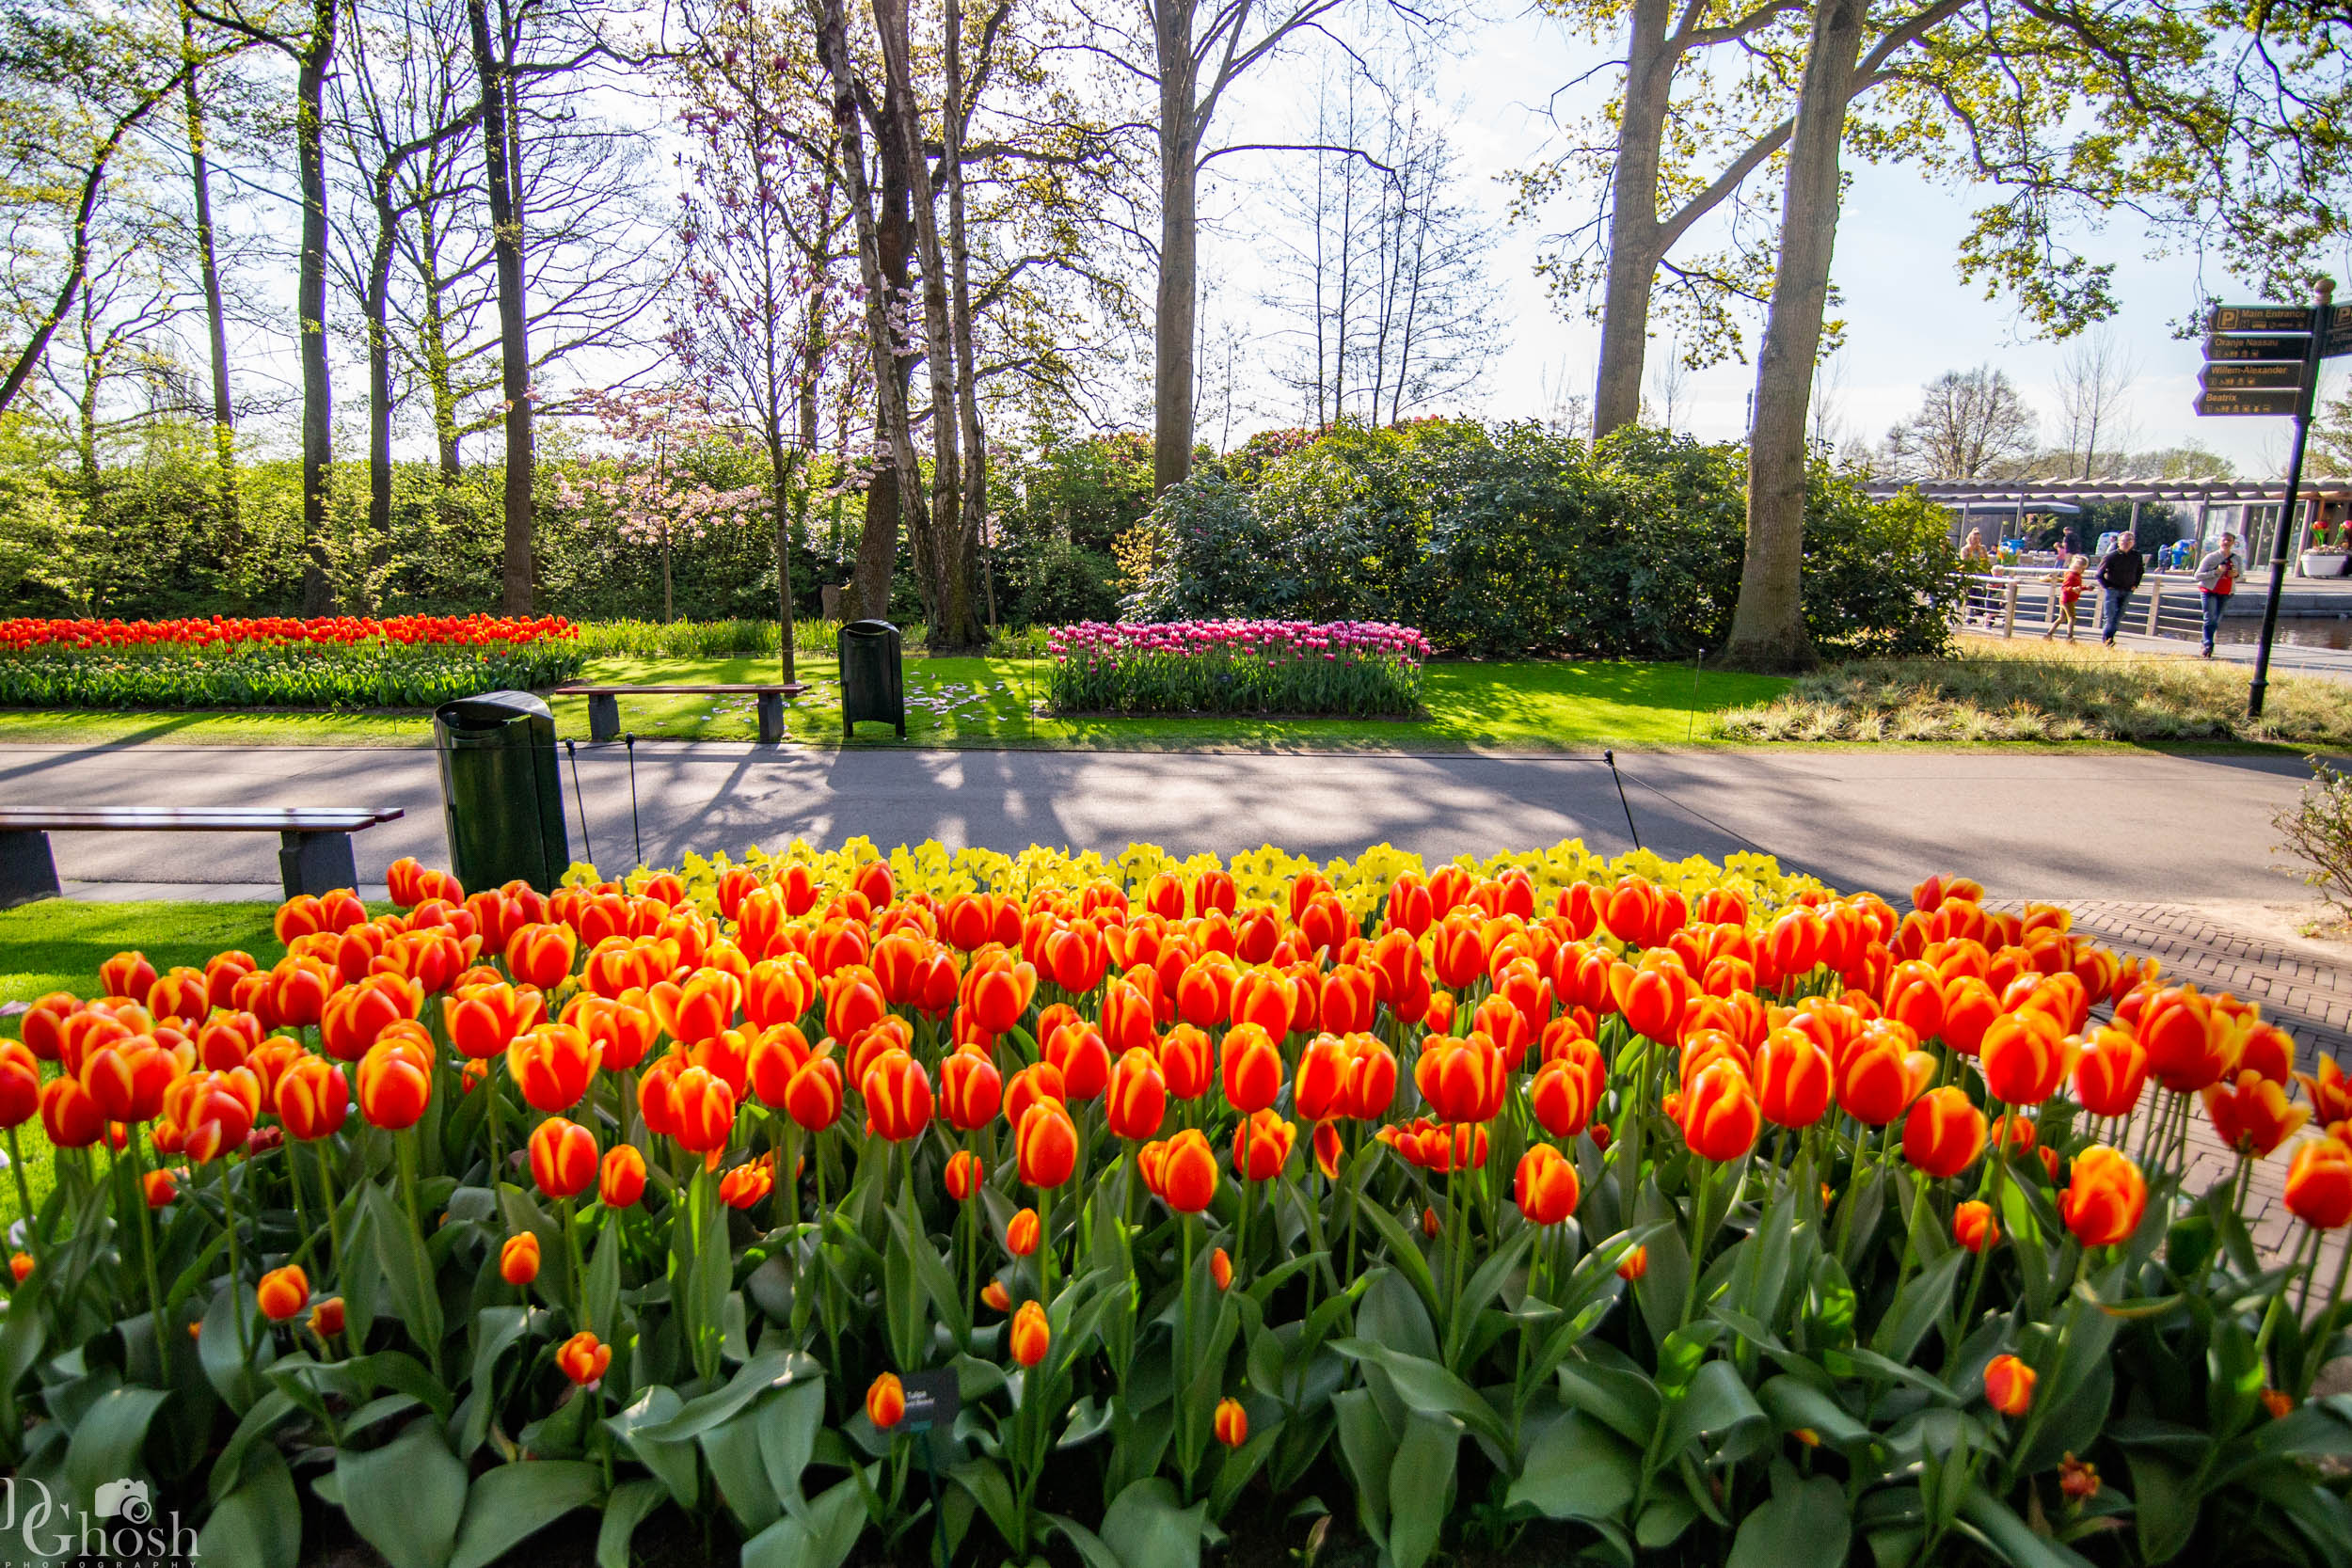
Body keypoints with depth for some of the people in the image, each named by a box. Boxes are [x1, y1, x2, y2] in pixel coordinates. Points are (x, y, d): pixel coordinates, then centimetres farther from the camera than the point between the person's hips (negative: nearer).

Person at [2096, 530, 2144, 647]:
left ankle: (2110, 637, 9)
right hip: (2112, 590, -4)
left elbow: (2140, 571, 20)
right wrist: (2106, 586, -7)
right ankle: (2106, 638, 3)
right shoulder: (2112, 556, -9)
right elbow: (2100, 573, -2)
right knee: (2109, 616, -7)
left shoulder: (2136, 556, 2)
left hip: (2127, 592, 4)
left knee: (2119, 617, 3)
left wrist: (2135, 584, 11)